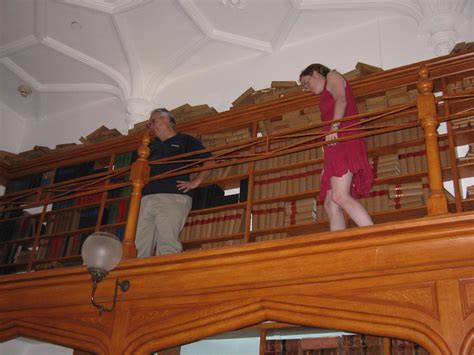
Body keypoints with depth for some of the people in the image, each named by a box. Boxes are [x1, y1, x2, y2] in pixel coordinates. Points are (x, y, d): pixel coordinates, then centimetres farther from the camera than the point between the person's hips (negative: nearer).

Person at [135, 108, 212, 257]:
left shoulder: (186, 140, 14)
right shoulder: (152, 146, 31)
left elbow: (209, 161, 8)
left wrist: (195, 182, -1)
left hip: (174, 197, -6)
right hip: (147, 198, 6)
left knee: (167, 244, -18)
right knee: (142, 244, -4)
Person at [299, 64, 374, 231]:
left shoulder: (332, 76, 16)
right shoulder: (326, 97, 36)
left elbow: (341, 100, -6)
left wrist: (334, 126, -23)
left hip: (344, 139, -9)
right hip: (336, 145, 9)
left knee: (340, 197, -24)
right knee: (330, 204, -4)